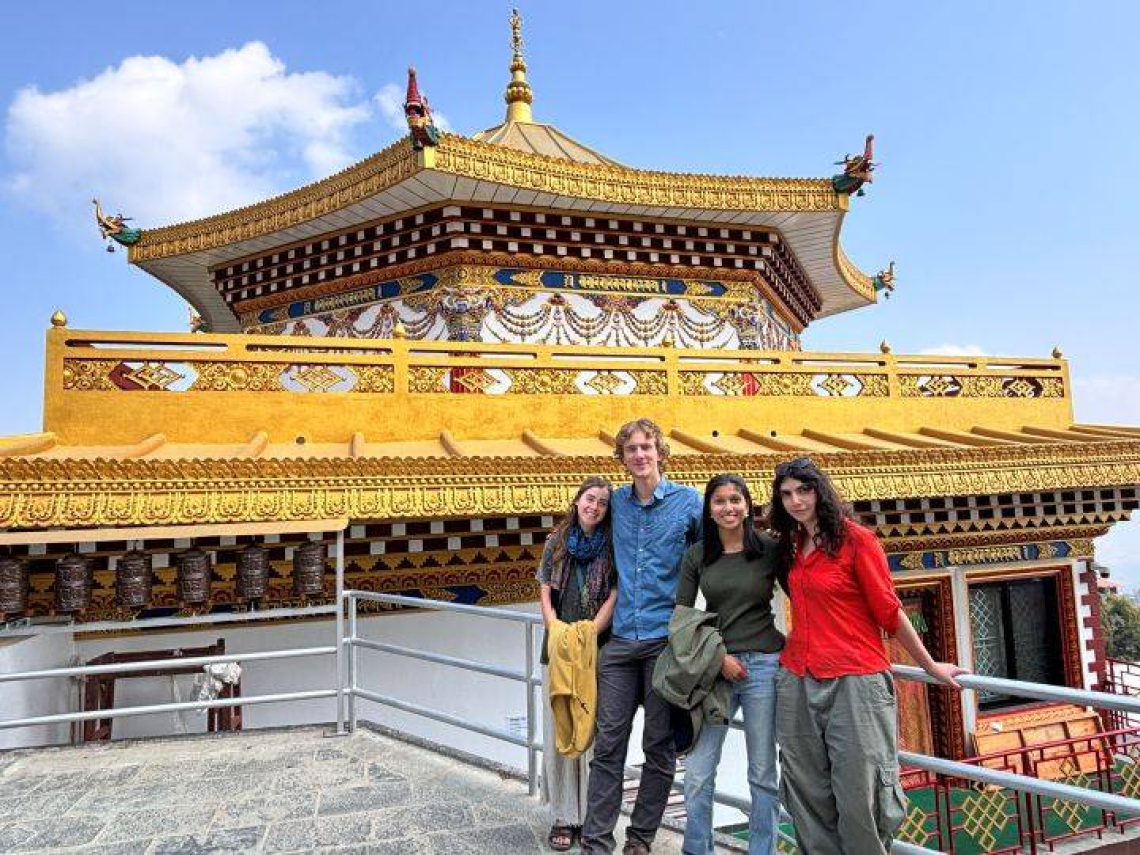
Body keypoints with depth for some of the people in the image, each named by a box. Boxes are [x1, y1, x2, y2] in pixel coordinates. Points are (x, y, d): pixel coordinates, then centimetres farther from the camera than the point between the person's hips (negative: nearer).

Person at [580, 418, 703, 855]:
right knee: (608, 743, 5)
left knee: (659, 746, 9)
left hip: (666, 639, -3)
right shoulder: (617, 502, 9)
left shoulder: (688, 500, -2)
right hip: (621, 639, 3)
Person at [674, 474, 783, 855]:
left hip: (763, 664, -1)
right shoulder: (696, 555, 4)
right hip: (713, 666, 2)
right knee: (697, 770, 3)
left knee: (763, 772, 9)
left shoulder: (770, 549, -1)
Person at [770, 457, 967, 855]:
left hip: (854, 683, -5)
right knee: (808, 797, 11)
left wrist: (930, 666, -1)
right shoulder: (792, 546, 10)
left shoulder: (856, 539, -8)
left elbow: (889, 611, -4)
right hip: (797, 682, 6)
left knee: (858, 796, 0)